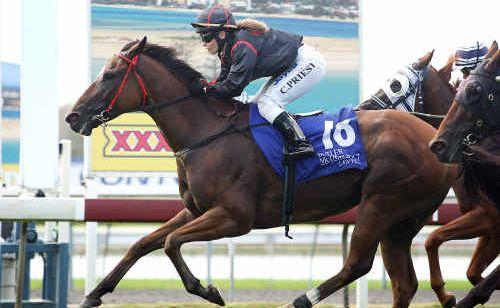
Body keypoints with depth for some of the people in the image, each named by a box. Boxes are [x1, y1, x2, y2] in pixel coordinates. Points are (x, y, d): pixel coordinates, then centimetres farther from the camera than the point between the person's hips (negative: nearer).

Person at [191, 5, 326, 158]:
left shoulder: (243, 46, -28)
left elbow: (234, 86, -29)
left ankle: (301, 144, -28)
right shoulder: (227, 49, 3)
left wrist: (204, 89, -23)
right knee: (255, 106, 7)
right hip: (290, 67, 11)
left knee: (267, 104, -20)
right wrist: (198, 86, -11)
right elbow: (224, 80, 3)